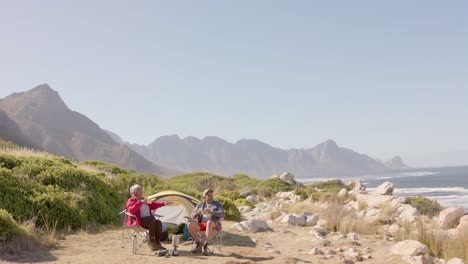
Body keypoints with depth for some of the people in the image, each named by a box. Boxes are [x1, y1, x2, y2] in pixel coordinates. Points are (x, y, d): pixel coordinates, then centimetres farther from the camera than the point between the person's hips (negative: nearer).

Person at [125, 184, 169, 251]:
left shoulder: (143, 200, 24)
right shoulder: (131, 201, 0)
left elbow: (153, 205, 27)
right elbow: (131, 210, -19)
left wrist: (163, 203, 16)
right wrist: (140, 203, -23)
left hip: (147, 220, 7)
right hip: (138, 221, -7)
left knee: (158, 222, -23)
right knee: (152, 219, -34)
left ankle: (157, 242, -23)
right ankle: (151, 241, -25)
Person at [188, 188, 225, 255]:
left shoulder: (218, 204, 5)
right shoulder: (200, 205, 14)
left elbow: (222, 215, -12)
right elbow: (193, 216, 10)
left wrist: (211, 213, -27)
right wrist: (197, 213, -14)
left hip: (213, 225, -4)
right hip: (201, 225, 4)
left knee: (209, 223, -41)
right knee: (190, 225, -27)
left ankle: (205, 246, -38)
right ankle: (199, 245, -13)